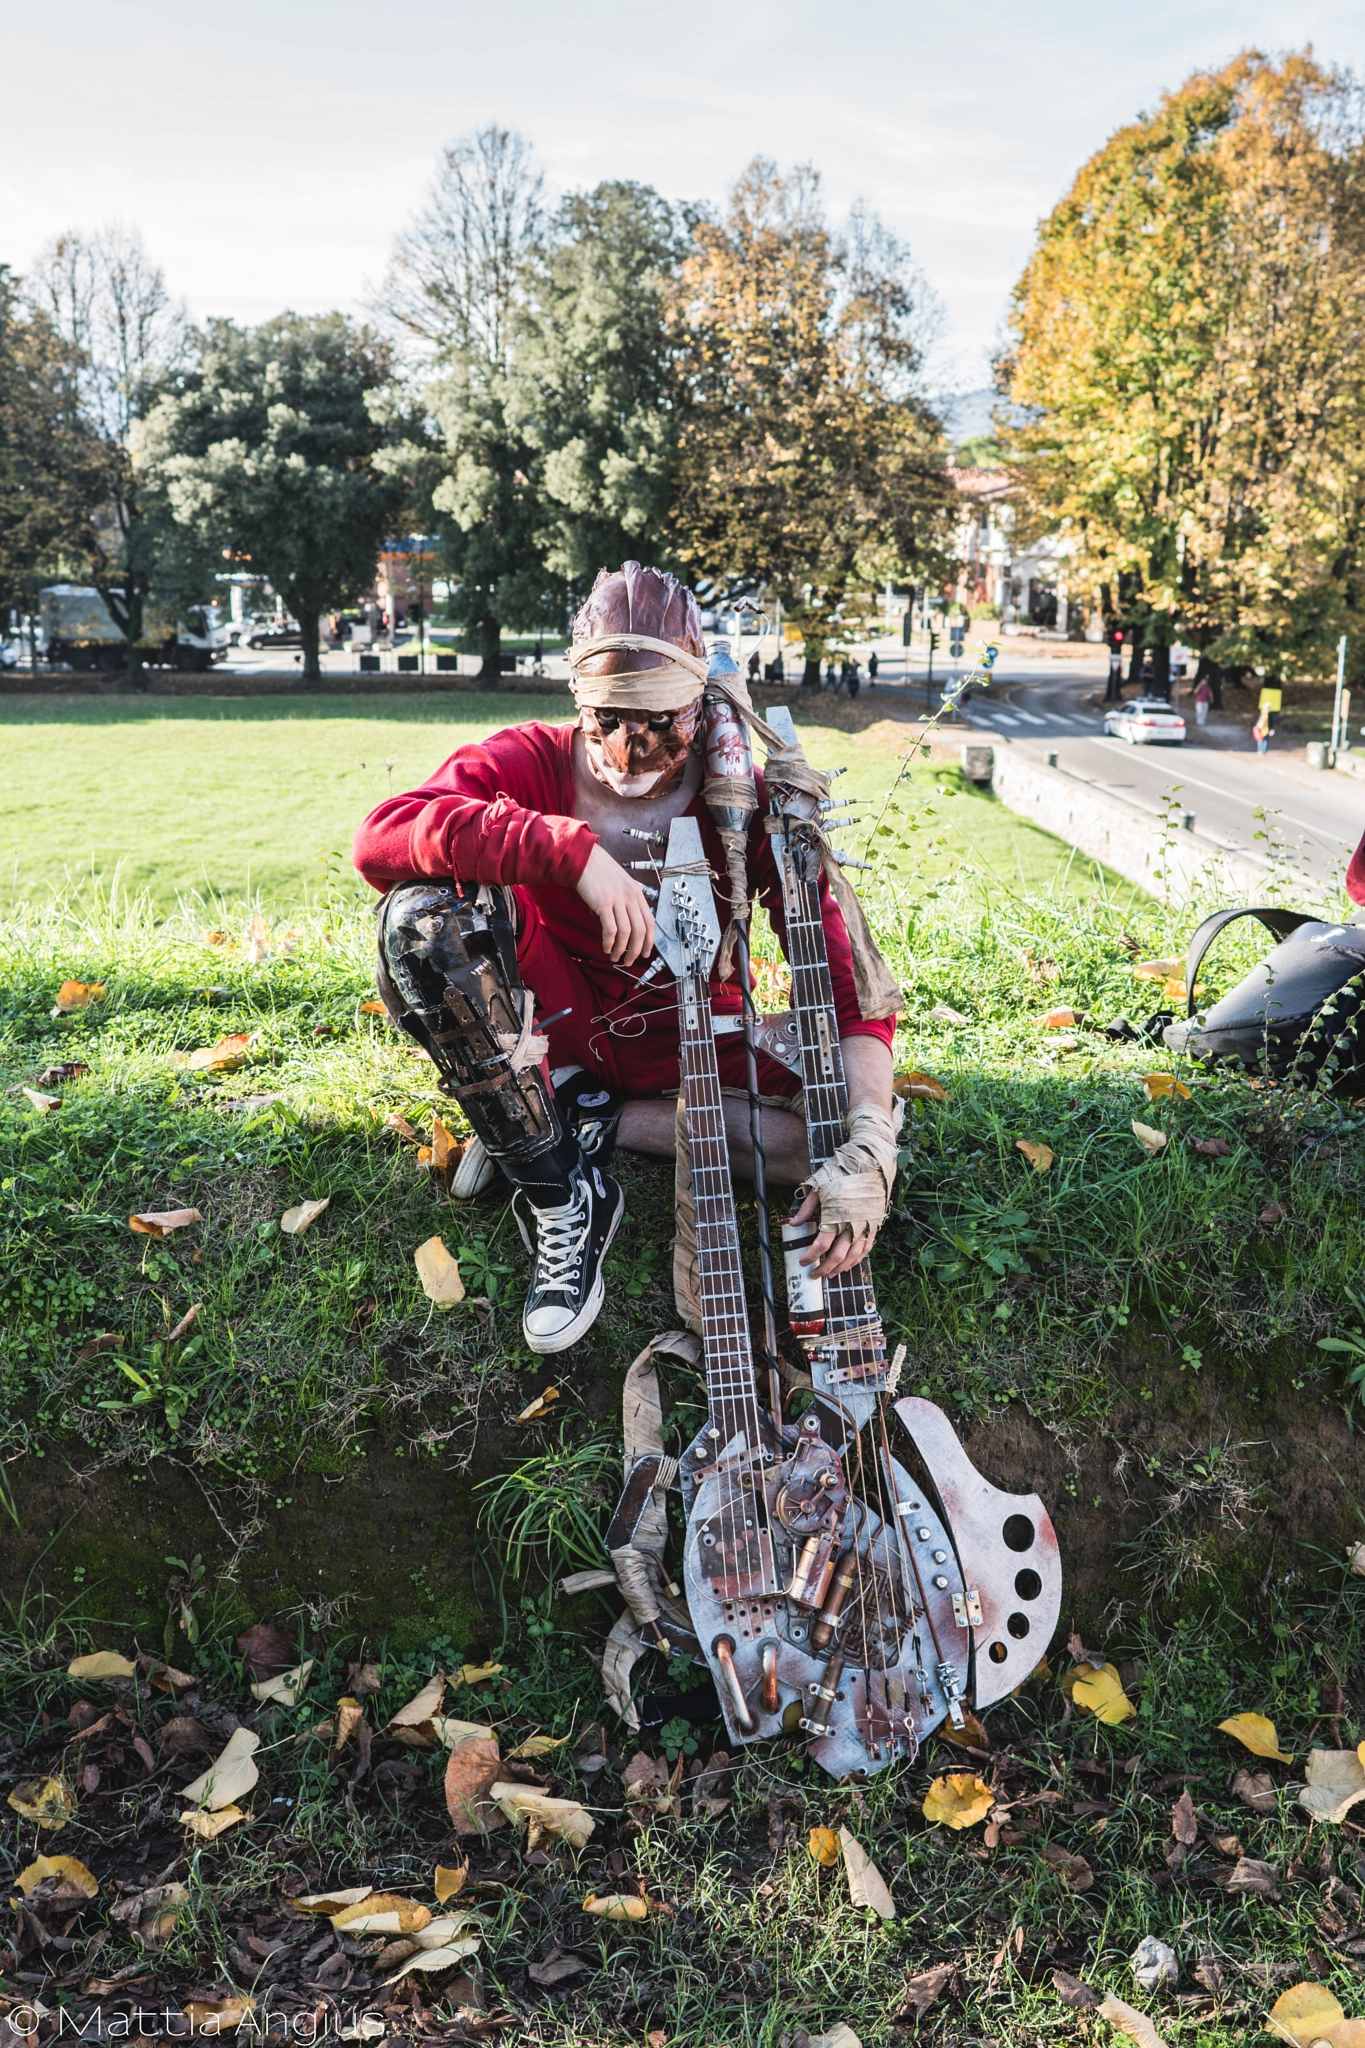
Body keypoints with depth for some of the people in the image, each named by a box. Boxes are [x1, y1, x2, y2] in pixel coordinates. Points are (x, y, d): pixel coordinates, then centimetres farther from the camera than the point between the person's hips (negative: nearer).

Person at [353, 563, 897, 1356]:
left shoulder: (747, 805, -14)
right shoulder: (532, 763, -14)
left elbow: (846, 975, -23)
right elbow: (382, 837, -34)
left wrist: (868, 1148, -39)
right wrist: (574, 848, -44)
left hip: (683, 1035, 1)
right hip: (552, 1017, 0)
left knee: (844, 1119, -25)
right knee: (427, 906, -30)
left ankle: (593, 1121, -13)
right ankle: (563, 1201, -24)